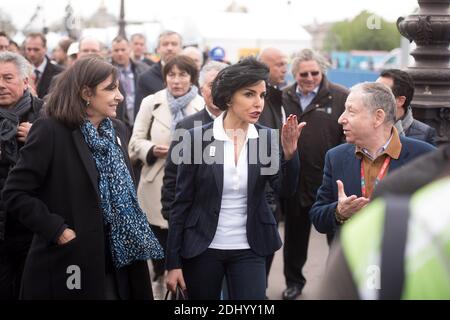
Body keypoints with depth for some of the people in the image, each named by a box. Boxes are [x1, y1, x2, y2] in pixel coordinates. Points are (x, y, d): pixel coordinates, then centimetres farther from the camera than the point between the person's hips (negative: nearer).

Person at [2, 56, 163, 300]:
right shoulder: (51, 131, -11)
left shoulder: (117, 129, 9)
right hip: (69, 264, -6)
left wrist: (132, 240, 8)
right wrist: (57, 230, -18)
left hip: (116, 261, 6)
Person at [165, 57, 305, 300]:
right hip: (202, 248, -1)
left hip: (249, 250, 1)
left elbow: (285, 188, -12)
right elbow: (182, 201, -5)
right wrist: (173, 262, -6)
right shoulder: (197, 138, -8)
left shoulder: (267, 138, -1)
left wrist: (289, 153, -31)